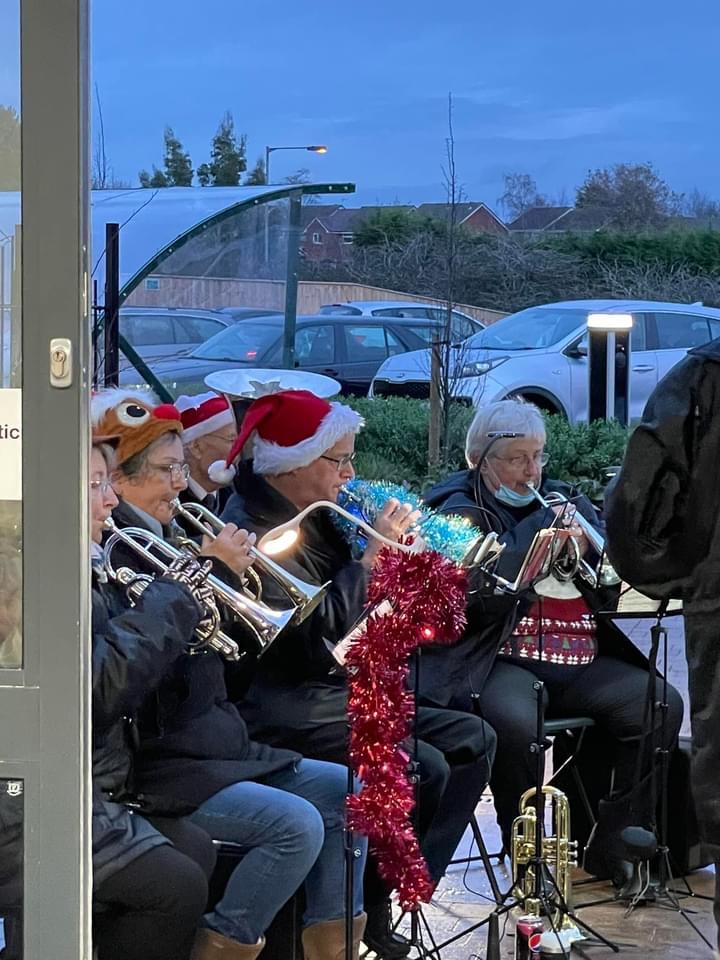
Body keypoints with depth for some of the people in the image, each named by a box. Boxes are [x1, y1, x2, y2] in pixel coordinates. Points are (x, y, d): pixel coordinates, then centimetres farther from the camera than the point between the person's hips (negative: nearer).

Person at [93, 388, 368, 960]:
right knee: (296, 824, -24)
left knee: (346, 792, 7)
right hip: (152, 762, -10)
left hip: (210, 741, 10)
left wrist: (221, 571, 2)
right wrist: (217, 572, -17)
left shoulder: (150, 539, 14)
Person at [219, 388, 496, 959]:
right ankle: (370, 913, -6)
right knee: (424, 768, -23)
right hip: (285, 708, -10)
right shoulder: (253, 527, -17)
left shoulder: (313, 518, 12)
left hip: (337, 691, 10)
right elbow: (317, 635, -25)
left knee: (473, 740, 5)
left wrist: (391, 547, -2)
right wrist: (373, 553, -19)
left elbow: (354, 612, 14)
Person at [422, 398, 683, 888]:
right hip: (505, 660, -5)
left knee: (662, 704, -18)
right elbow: (483, 598, -13)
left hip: (584, 664, 5)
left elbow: (613, 589, 16)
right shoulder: (462, 512, 4)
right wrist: (539, 530, -11)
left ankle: (614, 842, -7)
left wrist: (587, 550, -5)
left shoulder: (565, 501, 20)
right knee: (514, 721, -37)